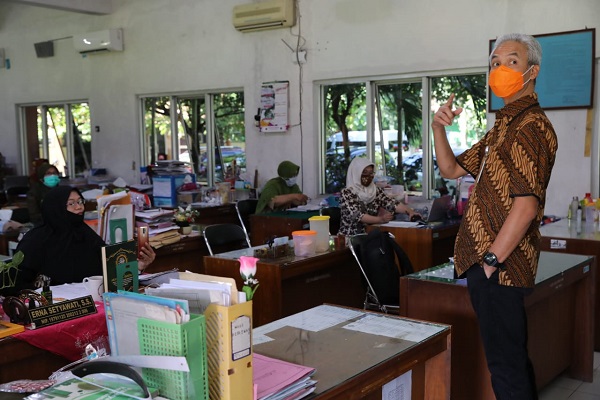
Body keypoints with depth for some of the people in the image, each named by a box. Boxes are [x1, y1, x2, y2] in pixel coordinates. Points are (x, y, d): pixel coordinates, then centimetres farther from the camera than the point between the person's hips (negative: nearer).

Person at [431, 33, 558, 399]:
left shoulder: (531, 126, -14)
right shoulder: (504, 126, 18)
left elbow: (525, 206, -22)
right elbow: (451, 169, 19)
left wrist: (491, 261, -19)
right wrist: (439, 129, 2)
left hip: (500, 267, -10)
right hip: (488, 261, 10)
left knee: (506, 367, -1)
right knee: (514, 360, 20)